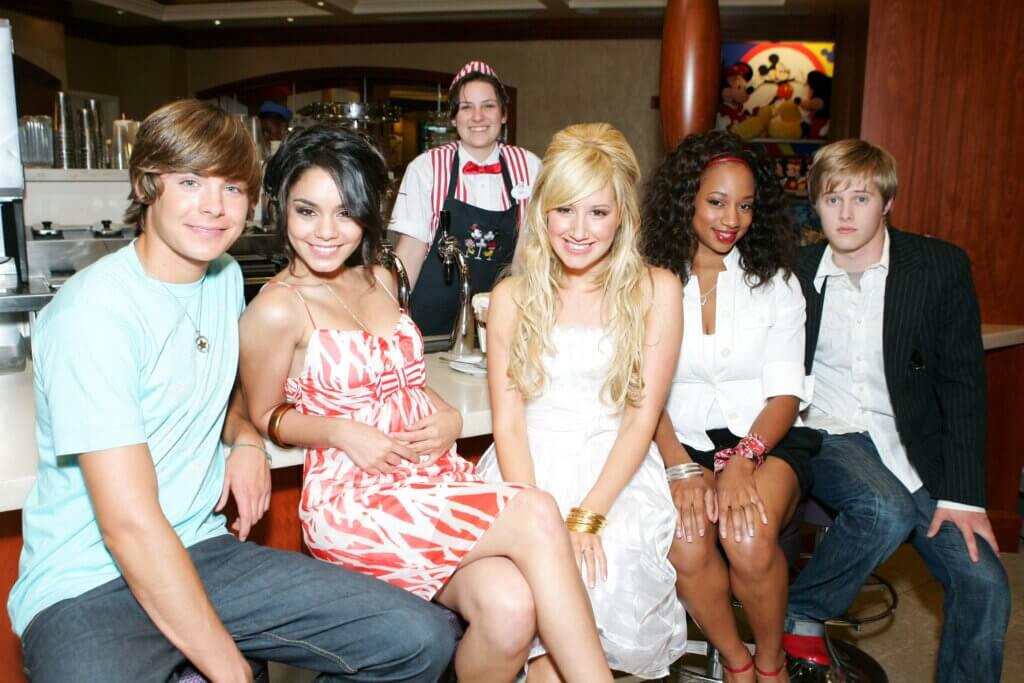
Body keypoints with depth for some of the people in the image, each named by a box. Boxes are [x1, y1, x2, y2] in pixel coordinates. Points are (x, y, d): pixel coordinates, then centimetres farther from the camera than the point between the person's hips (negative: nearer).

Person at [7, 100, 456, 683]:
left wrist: (246, 438, 3)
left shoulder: (226, 277, 6)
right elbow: (129, 523, -20)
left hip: (202, 552, 7)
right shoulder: (94, 311, -17)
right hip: (86, 587, -7)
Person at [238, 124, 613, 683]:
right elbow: (265, 417, 2)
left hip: (438, 477, 6)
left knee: (510, 607, -24)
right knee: (537, 517, -25)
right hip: (354, 501, -5)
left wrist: (448, 419, 2)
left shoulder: (379, 280, 13)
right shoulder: (278, 308, -8)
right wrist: (341, 432, -15)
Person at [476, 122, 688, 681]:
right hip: (530, 469, 1)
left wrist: (586, 517, -15)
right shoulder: (512, 297, 5)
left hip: (616, 472, 0)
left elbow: (642, 417, -3)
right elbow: (508, 423, 0)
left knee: (607, 570, -28)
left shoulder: (655, 290, 2)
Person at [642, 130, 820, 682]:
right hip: (682, 442, 0)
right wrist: (681, 469, -16)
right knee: (685, 543, -29)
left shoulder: (775, 281, 7)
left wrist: (741, 459, -17)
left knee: (749, 537, -29)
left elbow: (785, 393, 1)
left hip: (764, 438, 0)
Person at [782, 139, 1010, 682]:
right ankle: (799, 615, -6)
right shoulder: (794, 273, -1)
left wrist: (962, 494, -8)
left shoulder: (941, 266, -3)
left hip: (912, 446, 2)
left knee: (983, 583, -13)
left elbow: (962, 383, -3)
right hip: (823, 435, -1)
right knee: (886, 509, -31)